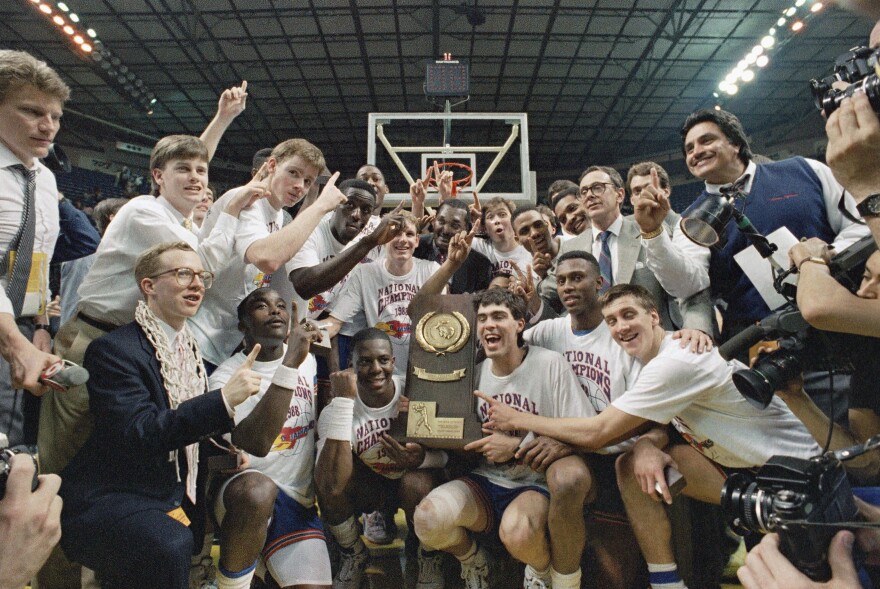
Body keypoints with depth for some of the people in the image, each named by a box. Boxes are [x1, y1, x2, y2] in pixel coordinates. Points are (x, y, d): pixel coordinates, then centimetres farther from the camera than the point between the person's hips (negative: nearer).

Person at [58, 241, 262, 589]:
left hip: (174, 494, 8)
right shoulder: (114, 349, -13)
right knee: (170, 543, -32)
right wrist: (224, 400, -33)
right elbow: (139, 433, -24)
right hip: (107, 501, -7)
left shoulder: (190, 349, 10)